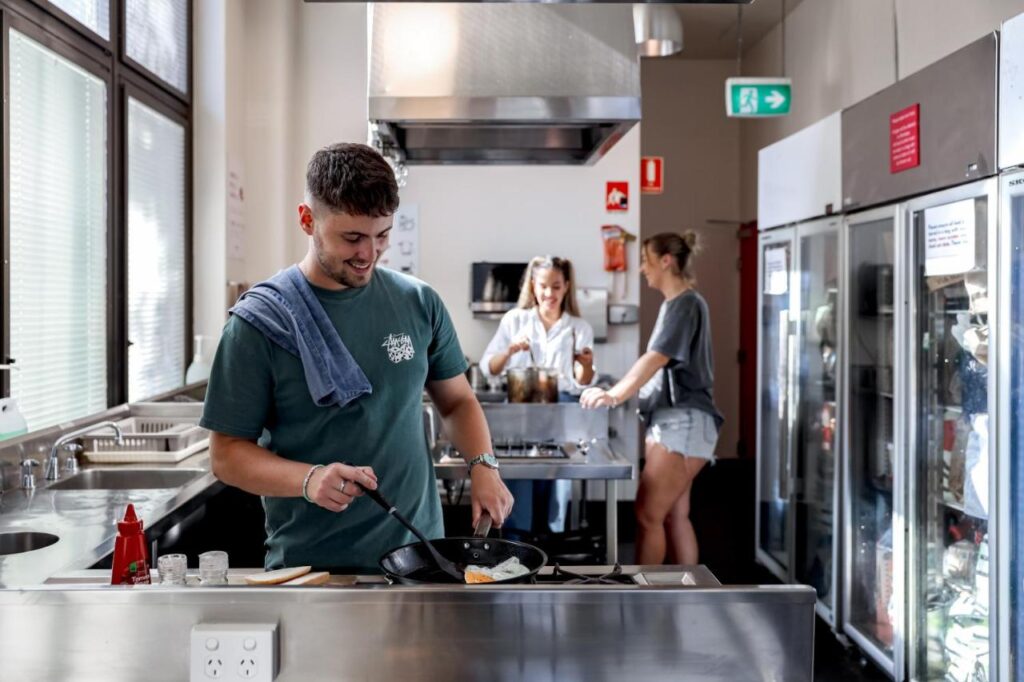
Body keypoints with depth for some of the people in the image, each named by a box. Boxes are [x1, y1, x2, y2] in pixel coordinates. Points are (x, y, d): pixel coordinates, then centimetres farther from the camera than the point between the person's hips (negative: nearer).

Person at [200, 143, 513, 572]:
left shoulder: (419, 303, 0)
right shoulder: (258, 323, -10)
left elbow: (457, 400, 12)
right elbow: (227, 455, -7)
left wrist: (482, 464, -6)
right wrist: (307, 479, -25)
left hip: (418, 551, 3)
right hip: (308, 565, -3)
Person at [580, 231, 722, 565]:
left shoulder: (687, 304, -12)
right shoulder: (673, 305, 17)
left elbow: (655, 359, -23)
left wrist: (614, 395, -30)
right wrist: (616, 392, 12)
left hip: (684, 423, -10)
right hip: (669, 421, 10)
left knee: (648, 514, -8)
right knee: (674, 515, 11)